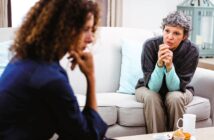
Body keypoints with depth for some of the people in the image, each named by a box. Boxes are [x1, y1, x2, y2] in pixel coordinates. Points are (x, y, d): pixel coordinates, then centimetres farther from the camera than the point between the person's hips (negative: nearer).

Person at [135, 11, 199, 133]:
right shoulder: (150, 45, -24)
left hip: (179, 90, 0)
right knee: (151, 97, -31)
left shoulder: (191, 50, -23)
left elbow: (176, 87, -25)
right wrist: (160, 63, -43)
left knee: (175, 98, -31)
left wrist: (169, 66, -42)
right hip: (148, 88, 0)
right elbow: (153, 86, -26)